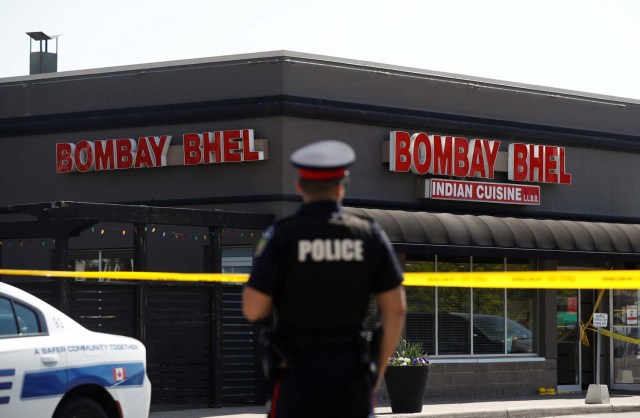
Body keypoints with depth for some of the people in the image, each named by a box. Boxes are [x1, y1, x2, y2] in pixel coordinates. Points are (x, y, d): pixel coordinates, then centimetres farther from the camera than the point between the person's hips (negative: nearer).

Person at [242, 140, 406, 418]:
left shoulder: (282, 235, -9)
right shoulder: (370, 234, 1)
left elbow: (252, 309, -10)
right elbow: (396, 309, 2)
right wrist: (379, 371, 11)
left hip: (299, 372, -3)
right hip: (352, 372, 3)